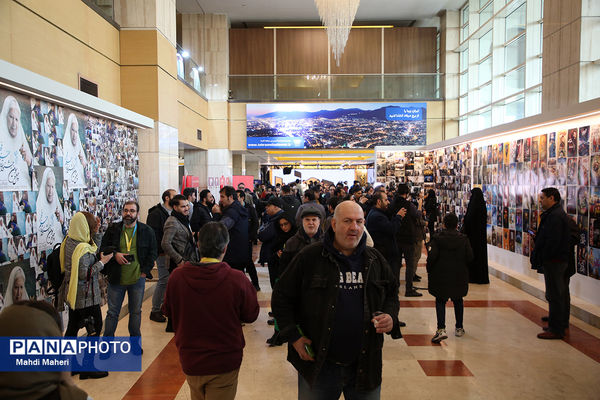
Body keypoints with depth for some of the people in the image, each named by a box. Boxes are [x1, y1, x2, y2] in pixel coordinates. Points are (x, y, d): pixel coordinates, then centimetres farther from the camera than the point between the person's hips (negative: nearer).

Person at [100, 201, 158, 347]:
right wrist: (114, 254, -13)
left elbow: (153, 252, 4)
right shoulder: (113, 229, 1)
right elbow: (103, 248, 7)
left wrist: (145, 271, -4)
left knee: (136, 312, 12)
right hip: (116, 279, 0)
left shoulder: (147, 231, -1)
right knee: (112, 312, 9)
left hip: (137, 279, 0)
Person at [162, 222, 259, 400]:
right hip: (224, 363, -3)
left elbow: (168, 311, 2)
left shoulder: (177, 276, -14)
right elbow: (251, 315, -8)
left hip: (190, 360, 4)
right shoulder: (237, 279, -23)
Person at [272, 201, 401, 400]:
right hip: (317, 364, -2)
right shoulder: (309, 257, -8)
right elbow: (282, 297, -2)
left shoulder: (375, 260, 4)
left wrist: (391, 316, -2)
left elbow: (392, 294, 18)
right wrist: (293, 336, -8)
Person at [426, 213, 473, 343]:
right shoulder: (464, 239, -1)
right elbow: (470, 257, -5)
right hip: (459, 276, 2)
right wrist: (461, 266, 14)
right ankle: (459, 328, 28)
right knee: (458, 301, 18)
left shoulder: (436, 238, -8)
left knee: (440, 301, 5)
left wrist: (429, 270, -1)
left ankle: (441, 329, -9)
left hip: (440, 275, -2)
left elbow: (432, 256, -15)